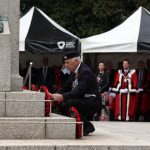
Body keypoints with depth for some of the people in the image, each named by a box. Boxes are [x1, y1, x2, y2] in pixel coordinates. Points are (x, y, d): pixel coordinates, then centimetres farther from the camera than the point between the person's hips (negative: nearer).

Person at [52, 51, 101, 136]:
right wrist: (57, 95, -8)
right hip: (83, 100, 10)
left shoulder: (86, 72, -19)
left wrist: (62, 97, -42)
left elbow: (79, 91, -31)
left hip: (92, 102, -10)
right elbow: (66, 88, 13)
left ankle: (87, 127, -11)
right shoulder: (74, 73, 10)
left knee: (67, 104, -27)